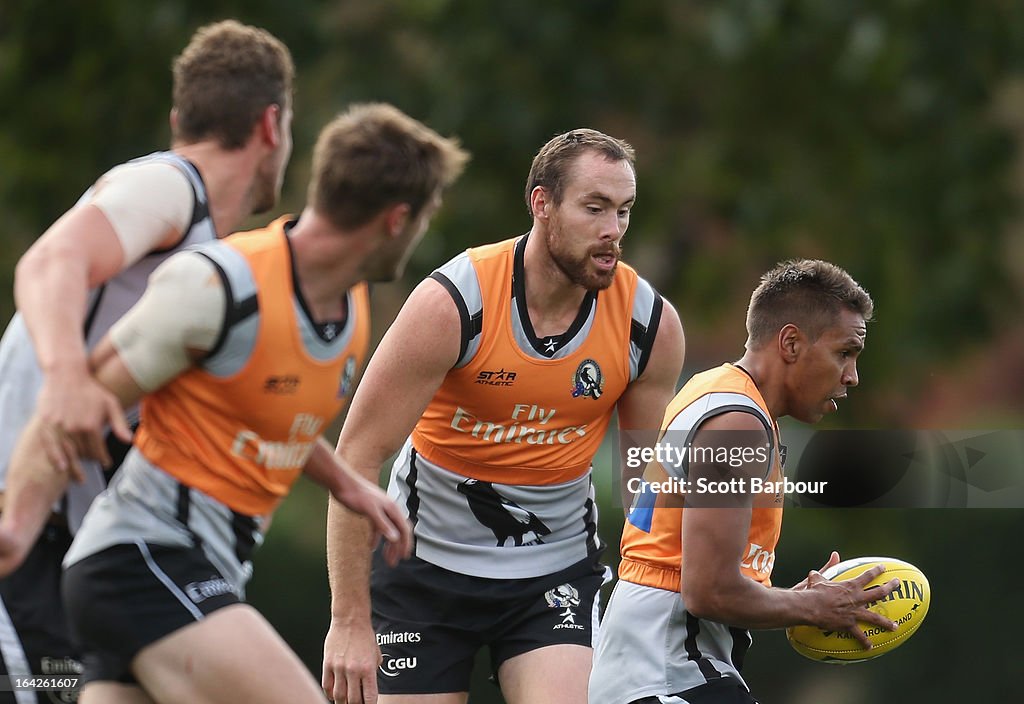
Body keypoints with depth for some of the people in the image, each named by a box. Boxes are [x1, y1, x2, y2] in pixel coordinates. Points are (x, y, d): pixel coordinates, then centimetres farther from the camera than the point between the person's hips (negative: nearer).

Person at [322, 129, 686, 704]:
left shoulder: (651, 323, -10)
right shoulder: (452, 303, -20)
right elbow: (358, 457, -17)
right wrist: (350, 622, -19)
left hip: (558, 571, 2)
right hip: (429, 562, -2)